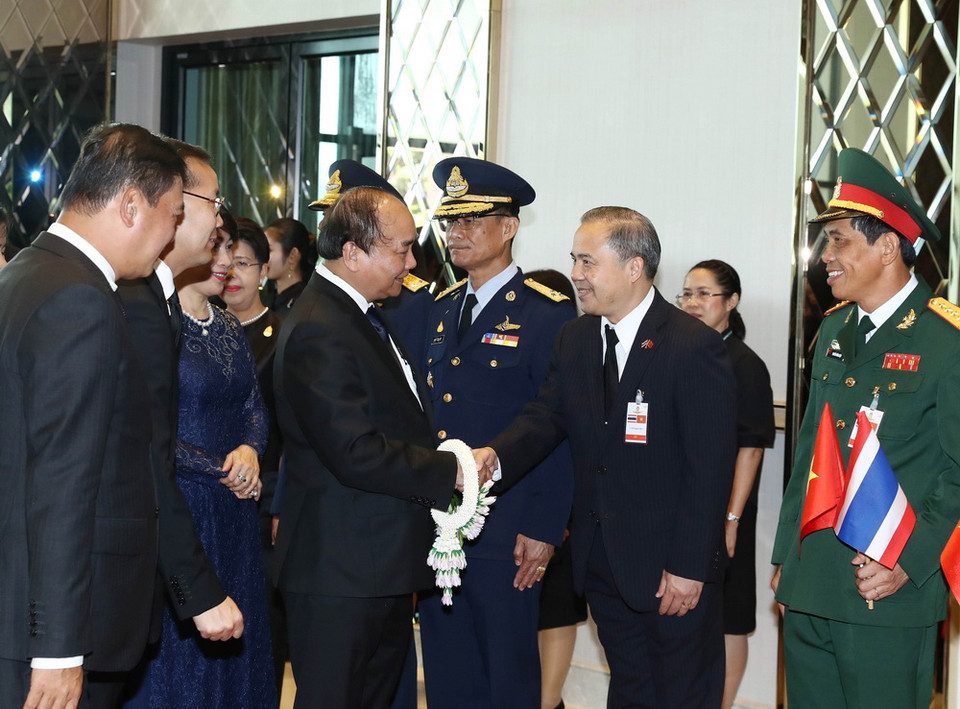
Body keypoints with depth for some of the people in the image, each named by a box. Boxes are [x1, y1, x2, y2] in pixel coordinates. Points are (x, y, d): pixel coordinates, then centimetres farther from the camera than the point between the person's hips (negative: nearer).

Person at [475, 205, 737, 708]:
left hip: (672, 571, -5)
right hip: (600, 562, 6)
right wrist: (496, 456, -23)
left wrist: (688, 568, -18)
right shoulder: (574, 339, 7)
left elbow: (709, 467, -16)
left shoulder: (695, 347, -14)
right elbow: (545, 417, -1)